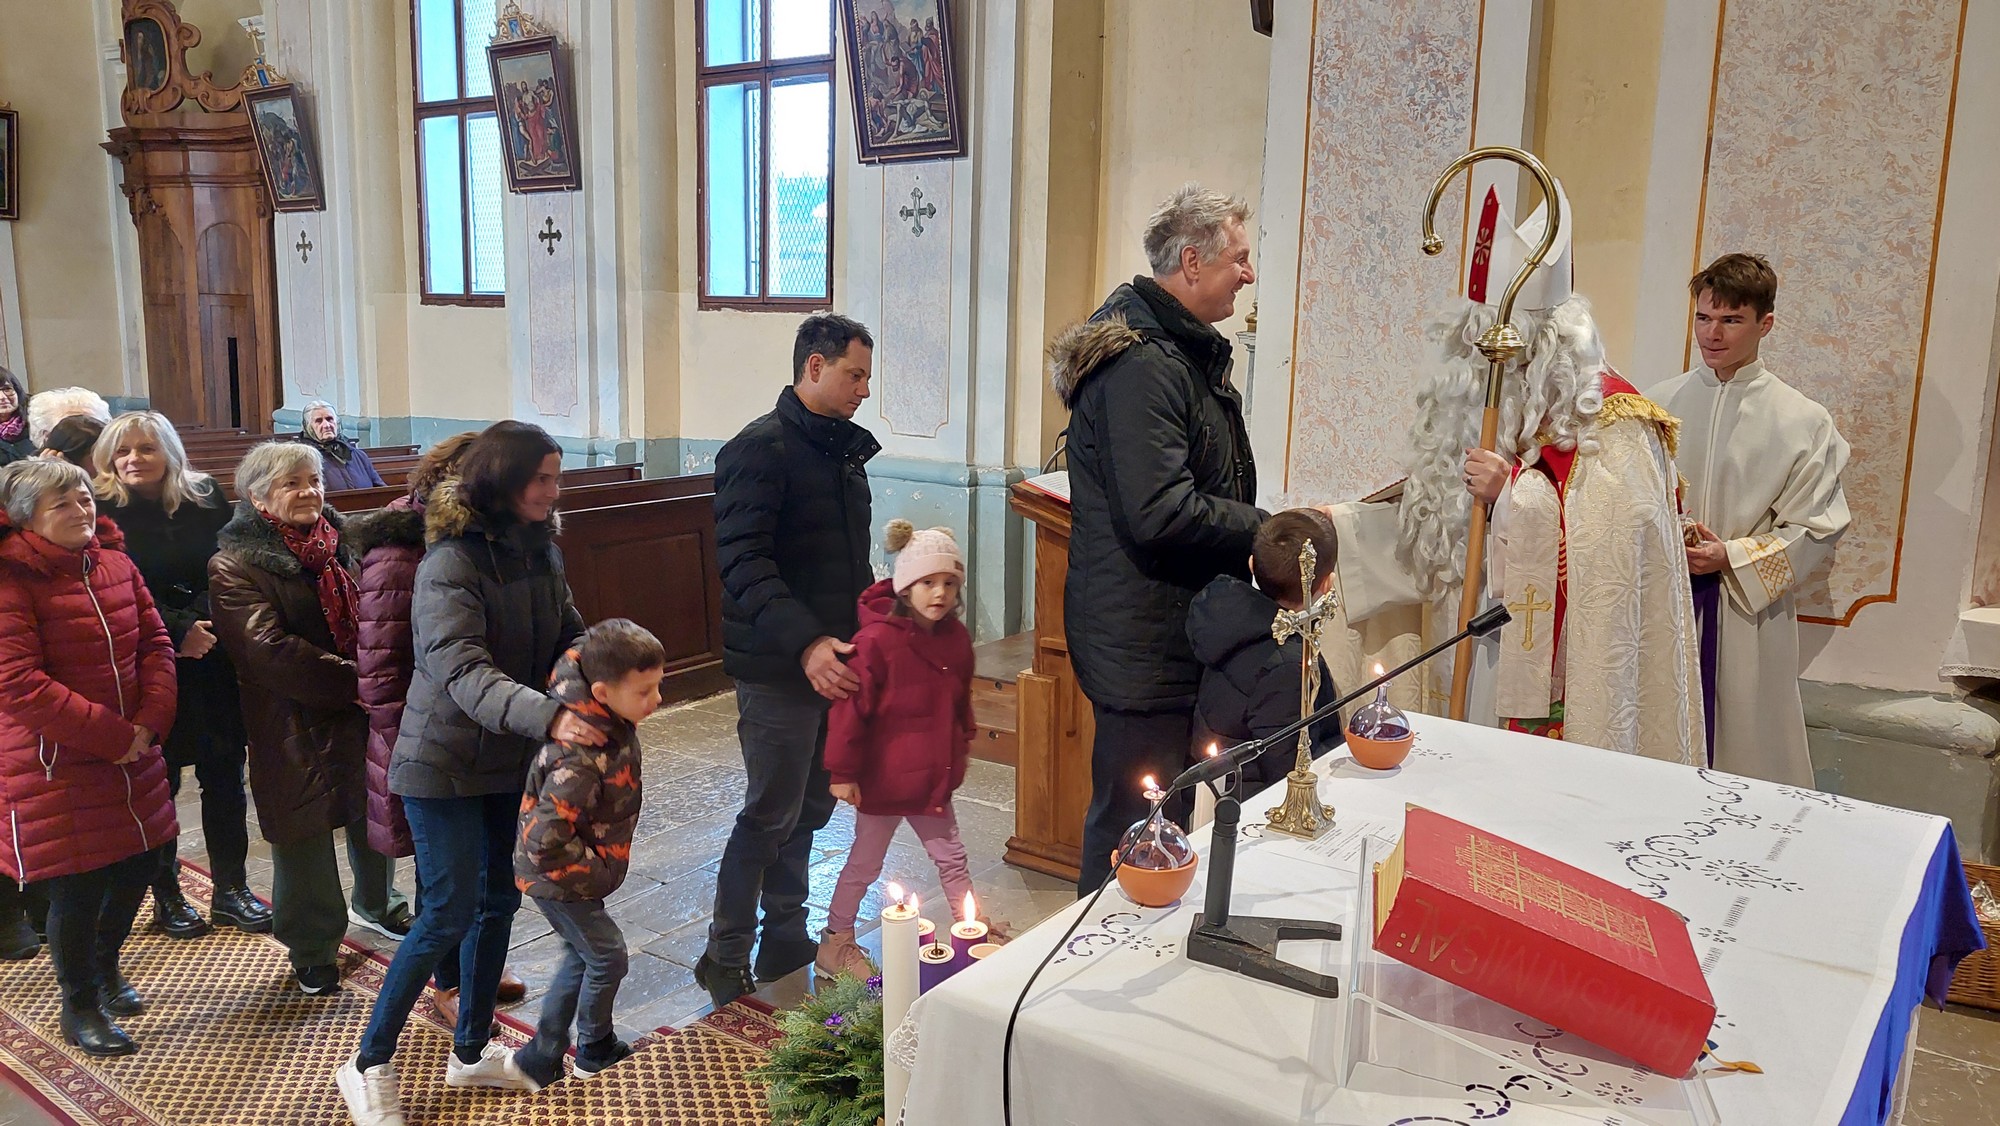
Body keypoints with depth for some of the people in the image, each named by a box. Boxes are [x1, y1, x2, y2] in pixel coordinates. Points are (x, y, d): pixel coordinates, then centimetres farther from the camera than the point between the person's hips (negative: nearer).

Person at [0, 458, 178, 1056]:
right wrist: (113, 735, -20)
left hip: (133, 756, 7)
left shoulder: (115, 565, 4)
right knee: (77, 889, 4)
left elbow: (155, 644, 6)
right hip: (54, 770, -6)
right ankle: (80, 1004, 27)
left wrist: (149, 721, -10)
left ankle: (105, 963, 44)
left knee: (138, 864, 17)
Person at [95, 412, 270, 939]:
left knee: (224, 775, 7)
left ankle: (231, 888, 19)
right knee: (160, 780, 6)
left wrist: (206, 621, -9)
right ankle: (166, 895, 21)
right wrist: (177, 632, -17)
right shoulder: (103, 513, -4)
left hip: (215, 661, 3)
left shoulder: (206, 499, 5)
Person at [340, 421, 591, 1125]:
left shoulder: (541, 550, 2)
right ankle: (369, 1067, 15)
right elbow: (464, 672, -33)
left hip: (514, 757, 7)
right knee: (448, 915, -4)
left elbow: (568, 636, 7)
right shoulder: (450, 563, -22)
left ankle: (471, 1054, 31)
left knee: (498, 902, 14)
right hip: (446, 761, -7)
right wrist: (549, 716, -48)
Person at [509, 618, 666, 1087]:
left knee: (581, 956, 21)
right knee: (607, 957, 9)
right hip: (559, 879, -9)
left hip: (578, 869, 9)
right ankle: (596, 1051, 34)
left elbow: (574, 658, 12)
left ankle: (541, 1058, 33)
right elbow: (543, 844, -40)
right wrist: (597, 874, -23)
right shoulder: (580, 762, -39)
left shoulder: (608, 717, -11)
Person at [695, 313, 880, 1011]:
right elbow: (744, 561, -22)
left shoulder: (844, 448, 15)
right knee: (772, 814, -1)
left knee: (811, 808, 15)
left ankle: (786, 938, 29)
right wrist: (805, 644, -31)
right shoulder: (760, 449, -13)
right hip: (778, 668, -8)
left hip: (833, 659, 8)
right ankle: (725, 960, 14)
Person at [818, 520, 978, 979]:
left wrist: (962, 745, 19)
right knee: (865, 861, 10)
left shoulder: (956, 637, -1)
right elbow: (851, 707, -20)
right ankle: (835, 942, 27)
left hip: (933, 776, 6)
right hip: (882, 778, -6)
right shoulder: (877, 639, -23)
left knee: (951, 856, 18)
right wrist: (843, 770, -17)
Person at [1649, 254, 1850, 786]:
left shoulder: (1803, 421, -1)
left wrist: (1732, 557, -16)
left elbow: (1816, 529, -3)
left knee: (1745, 752, 3)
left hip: (1748, 618, -2)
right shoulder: (1661, 403, 6)